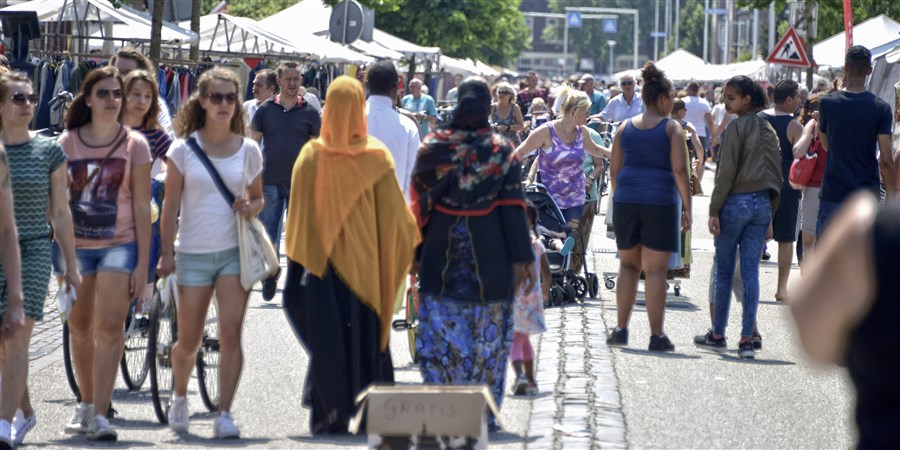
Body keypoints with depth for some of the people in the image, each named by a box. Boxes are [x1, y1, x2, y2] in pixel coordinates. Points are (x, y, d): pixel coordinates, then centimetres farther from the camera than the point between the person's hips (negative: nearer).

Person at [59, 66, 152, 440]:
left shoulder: (134, 144, 0)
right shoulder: (67, 142, 3)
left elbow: (141, 207, 0)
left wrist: (143, 262, -4)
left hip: (119, 244, -2)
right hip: (75, 246, 2)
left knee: (109, 327, -12)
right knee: (79, 328, 11)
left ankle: (99, 416, -15)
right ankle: (86, 404, 28)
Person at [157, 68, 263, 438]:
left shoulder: (248, 150, 5)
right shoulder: (184, 149, 0)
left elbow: (258, 198, 16)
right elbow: (171, 205, 1)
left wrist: (251, 208, -8)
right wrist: (167, 252, -5)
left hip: (234, 251, 1)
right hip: (193, 252, -1)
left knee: (230, 334, -11)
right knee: (189, 342, 5)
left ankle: (224, 414, -8)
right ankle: (180, 397, 34)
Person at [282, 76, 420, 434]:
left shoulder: (311, 156, -6)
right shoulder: (376, 156, -8)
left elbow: (298, 214, -1)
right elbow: (393, 211, -5)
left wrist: (295, 257, 8)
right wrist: (411, 244, 10)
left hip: (322, 260, 0)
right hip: (365, 263, 0)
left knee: (326, 341, 6)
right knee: (366, 335, 10)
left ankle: (329, 416, 6)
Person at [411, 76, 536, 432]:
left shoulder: (433, 147, -2)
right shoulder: (502, 151, -5)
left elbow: (420, 203, 2)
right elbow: (513, 209, -7)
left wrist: (415, 253, 9)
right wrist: (522, 258, -3)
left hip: (441, 254, 1)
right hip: (490, 256, -1)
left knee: (440, 332, 7)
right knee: (487, 336, 8)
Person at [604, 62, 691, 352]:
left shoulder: (625, 128, 9)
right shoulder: (672, 129, -2)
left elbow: (614, 170, 9)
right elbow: (680, 170, -8)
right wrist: (687, 208, -5)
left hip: (626, 200, 4)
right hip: (660, 202, -3)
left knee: (628, 264, 15)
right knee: (655, 269, 1)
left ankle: (621, 329, 9)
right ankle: (657, 336, 2)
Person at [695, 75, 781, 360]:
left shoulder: (737, 126, -9)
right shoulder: (768, 130, 13)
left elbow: (726, 172, -14)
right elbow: (776, 174, 14)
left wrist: (714, 210, -11)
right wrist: (770, 215, 18)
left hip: (736, 201, -6)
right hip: (762, 204, 6)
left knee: (724, 271, 4)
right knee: (750, 273, 4)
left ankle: (717, 335, 11)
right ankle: (747, 339, -1)